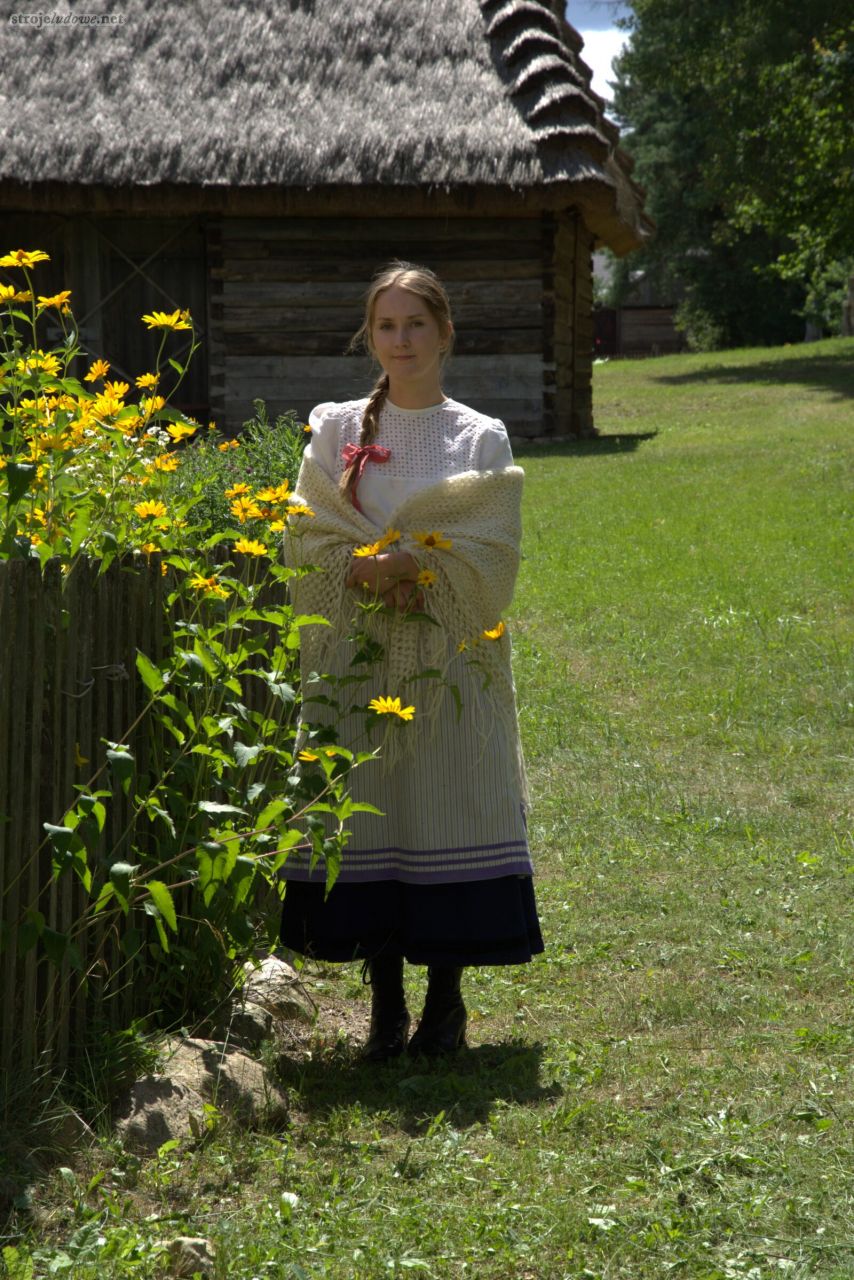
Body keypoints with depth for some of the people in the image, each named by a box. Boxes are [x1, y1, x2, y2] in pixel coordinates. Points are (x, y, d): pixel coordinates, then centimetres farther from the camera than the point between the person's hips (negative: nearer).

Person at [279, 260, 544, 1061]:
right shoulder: (337, 431, 8)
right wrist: (370, 572, -14)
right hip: (359, 657, 1)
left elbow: (492, 554, -3)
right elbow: (311, 542, 3)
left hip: (449, 657, -1)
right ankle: (385, 1002, 8)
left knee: (449, 810, -3)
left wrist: (407, 564, -14)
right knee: (367, 810, -1)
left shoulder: (483, 440, 5)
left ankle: (446, 998, 7)